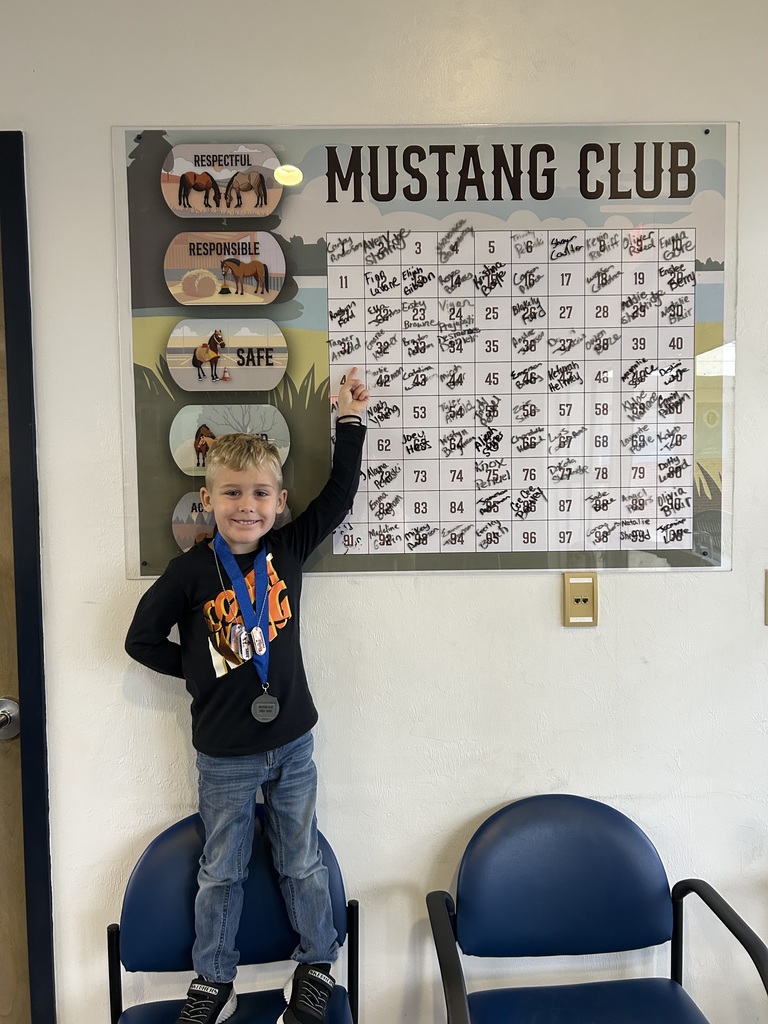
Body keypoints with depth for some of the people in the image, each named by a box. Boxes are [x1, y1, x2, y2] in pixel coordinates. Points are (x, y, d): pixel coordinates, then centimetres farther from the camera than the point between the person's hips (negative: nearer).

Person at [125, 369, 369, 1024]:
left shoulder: (287, 550, -6)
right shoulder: (192, 570, -12)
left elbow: (340, 494, -4)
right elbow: (142, 638, -2)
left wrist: (350, 419, -5)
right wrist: (200, 669, -5)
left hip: (292, 743, 2)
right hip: (224, 754, -1)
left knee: (303, 864, 18)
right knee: (221, 872, 18)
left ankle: (317, 965, 40)